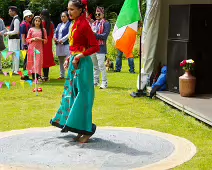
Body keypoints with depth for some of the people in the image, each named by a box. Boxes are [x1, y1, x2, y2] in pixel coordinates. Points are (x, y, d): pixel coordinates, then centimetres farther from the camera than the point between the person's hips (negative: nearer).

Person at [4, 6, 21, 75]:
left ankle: (16, 71, -3)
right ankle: (14, 69, 24)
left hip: (15, 39, -10)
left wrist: (7, 33, -13)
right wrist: (8, 33, 12)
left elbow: (16, 31, -22)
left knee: (15, 55, -6)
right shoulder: (15, 19, 13)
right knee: (14, 55, 16)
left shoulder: (16, 20, -17)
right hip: (12, 39, 10)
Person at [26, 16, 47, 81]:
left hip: (39, 48, 0)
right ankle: (33, 77, 6)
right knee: (32, 61, -1)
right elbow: (27, 39, 6)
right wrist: (33, 39, -11)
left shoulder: (43, 30, 7)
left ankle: (37, 76, -10)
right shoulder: (31, 29, 6)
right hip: (32, 47, 0)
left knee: (38, 61, -8)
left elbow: (45, 40, 7)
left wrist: (40, 39, -11)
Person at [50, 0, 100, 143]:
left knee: (82, 95, -4)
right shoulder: (75, 24, 11)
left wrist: (79, 56, -19)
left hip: (82, 64, -9)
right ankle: (80, 129, 21)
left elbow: (96, 47, -18)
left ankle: (86, 131, 6)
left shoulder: (84, 25, -15)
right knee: (73, 93, 12)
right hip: (74, 63, 9)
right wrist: (69, 59, 9)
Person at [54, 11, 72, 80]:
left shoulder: (70, 24, -1)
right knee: (61, 61, 12)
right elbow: (55, 32, 19)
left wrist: (62, 40, -18)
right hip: (59, 45, 7)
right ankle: (62, 75, 21)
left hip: (66, 44, -7)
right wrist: (55, 38, -3)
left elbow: (69, 34, -12)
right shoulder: (59, 25, 21)